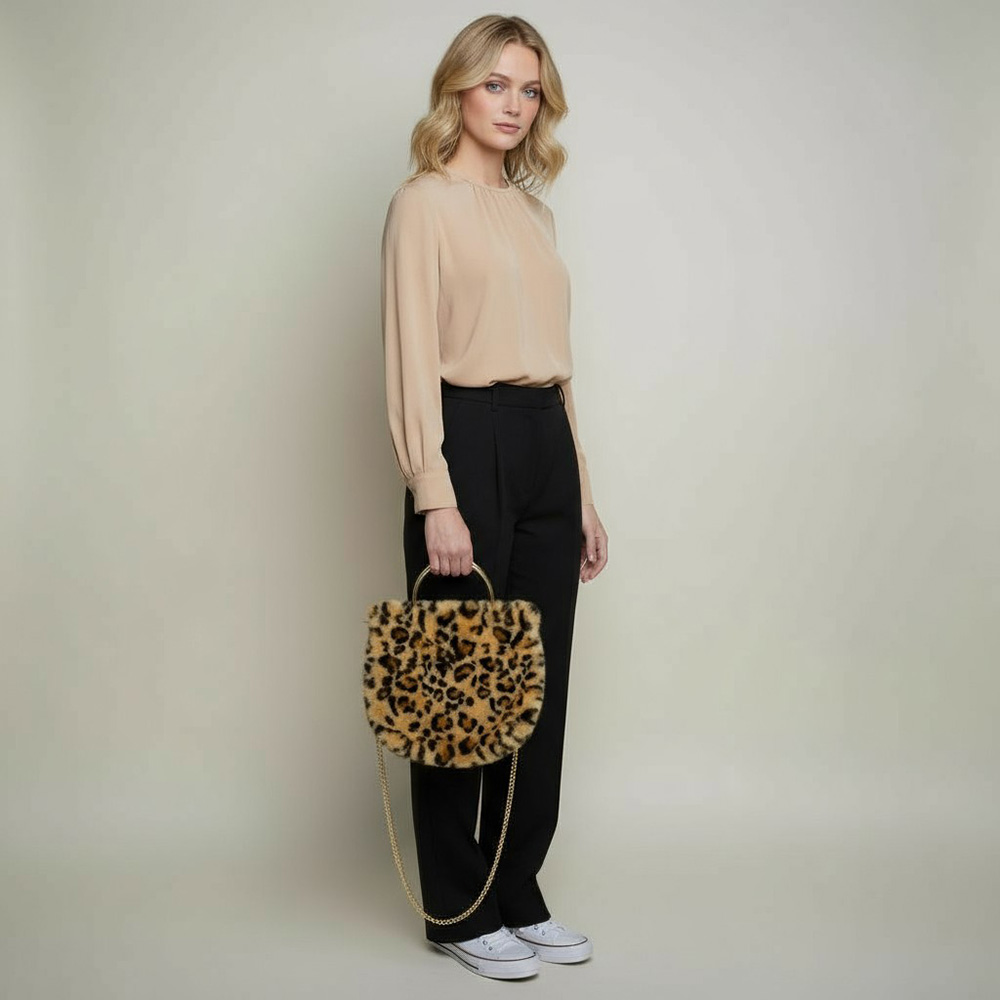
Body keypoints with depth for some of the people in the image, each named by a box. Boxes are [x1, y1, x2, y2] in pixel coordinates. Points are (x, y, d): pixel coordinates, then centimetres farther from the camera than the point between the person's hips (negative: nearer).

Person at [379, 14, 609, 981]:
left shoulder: (532, 212, 18)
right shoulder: (424, 204, -3)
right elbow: (411, 361, -11)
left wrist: (583, 494, 15)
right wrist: (434, 499, -19)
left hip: (547, 447, 7)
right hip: (469, 442, -7)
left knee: (539, 685, 10)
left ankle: (518, 895, 23)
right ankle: (458, 911, 16)